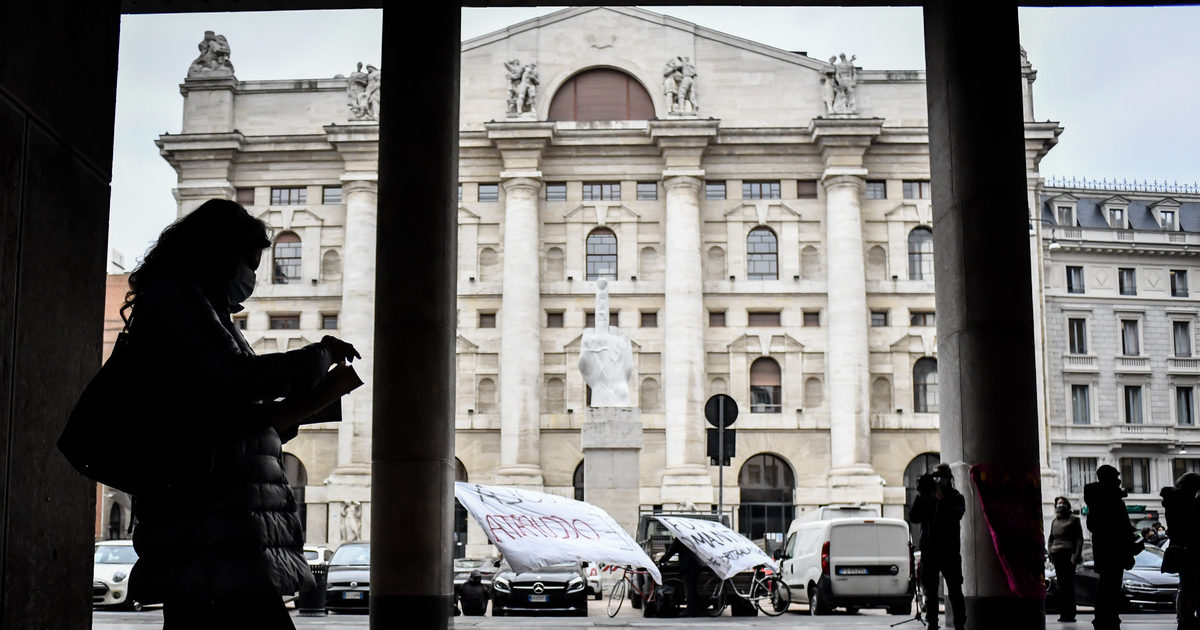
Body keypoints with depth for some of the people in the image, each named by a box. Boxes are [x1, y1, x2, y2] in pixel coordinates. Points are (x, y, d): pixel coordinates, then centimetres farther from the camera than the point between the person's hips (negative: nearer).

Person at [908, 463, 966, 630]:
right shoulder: (927, 497, 12)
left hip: (949, 552, -3)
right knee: (930, 591, 6)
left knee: (955, 591, -3)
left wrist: (941, 498, -22)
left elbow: (956, 514, -15)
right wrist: (920, 496, -9)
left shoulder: (955, 497, 5)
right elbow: (914, 517, 1)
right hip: (929, 552, 3)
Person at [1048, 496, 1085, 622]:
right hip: (1056, 555, 5)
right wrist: (1050, 552, 8)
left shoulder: (1074, 519, 4)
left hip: (1068, 554, -5)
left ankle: (1069, 614, -8)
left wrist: (1077, 555, -10)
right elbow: (1050, 538, 23)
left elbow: (1079, 538, 0)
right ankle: (1063, 613, 3)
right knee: (1061, 585, 2)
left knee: (1068, 584, -9)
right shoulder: (1054, 521, 20)